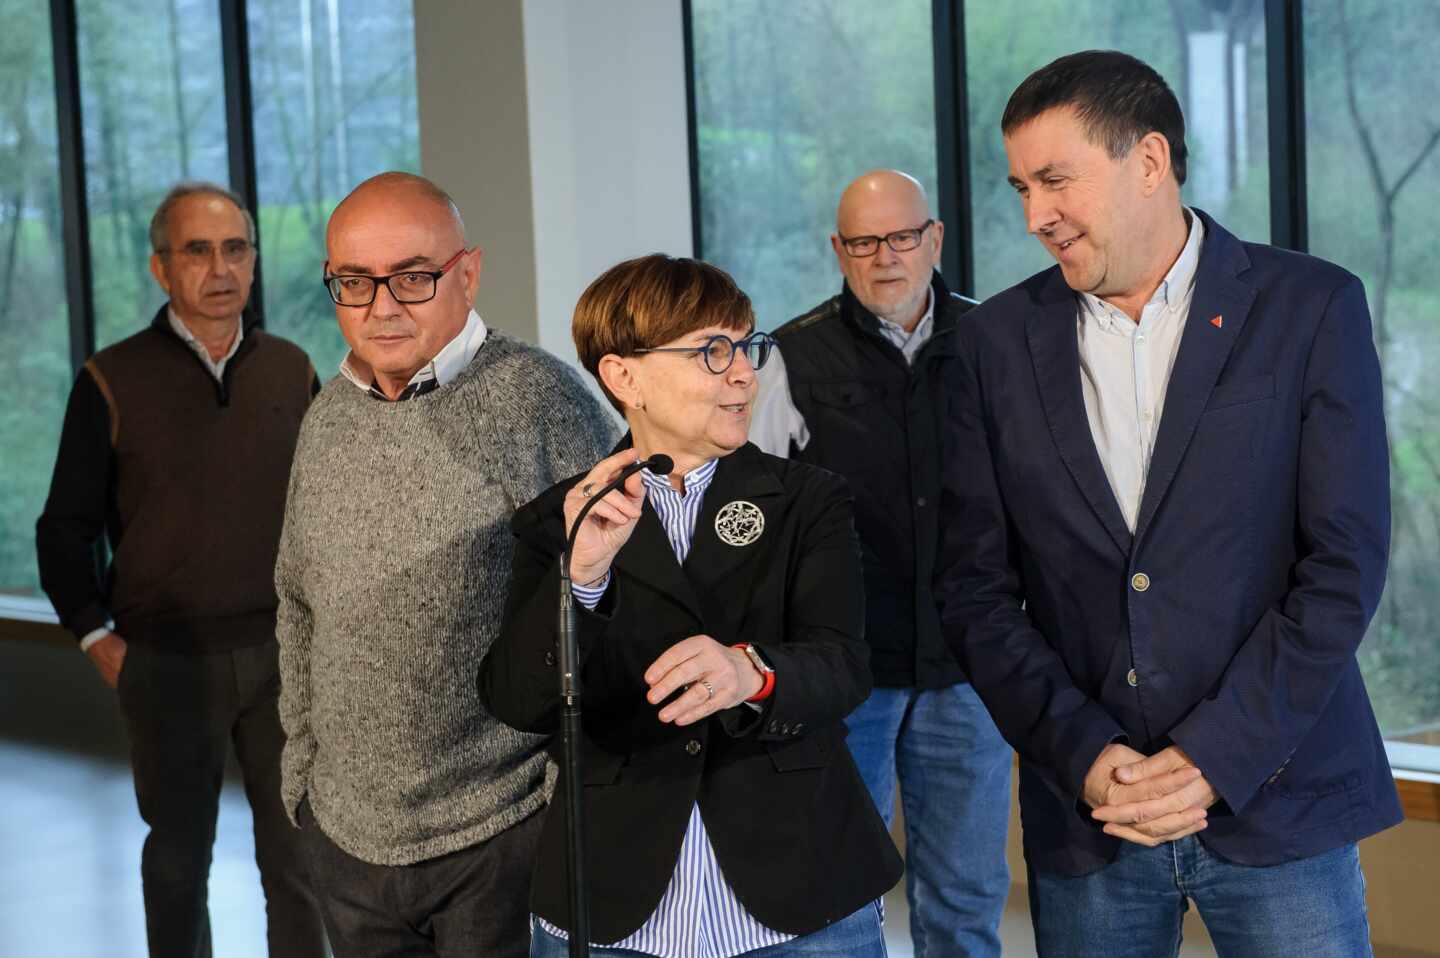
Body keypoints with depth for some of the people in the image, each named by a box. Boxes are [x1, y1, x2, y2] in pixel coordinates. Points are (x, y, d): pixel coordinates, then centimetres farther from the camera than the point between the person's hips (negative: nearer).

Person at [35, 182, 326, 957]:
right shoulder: (113, 383, -4)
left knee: (299, 857, 6)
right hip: (169, 662, -2)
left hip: (282, 657, 2)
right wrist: (97, 638, -5)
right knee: (178, 861, 13)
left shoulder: (291, 372, 4)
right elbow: (65, 530, 1)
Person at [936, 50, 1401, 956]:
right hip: (1085, 812, 2)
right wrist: (1083, 756, -10)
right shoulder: (997, 342, 3)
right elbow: (978, 586, 2)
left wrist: (1215, 756, -13)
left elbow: (1345, 560, -7)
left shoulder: (1312, 308, -3)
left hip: (1274, 796, -2)